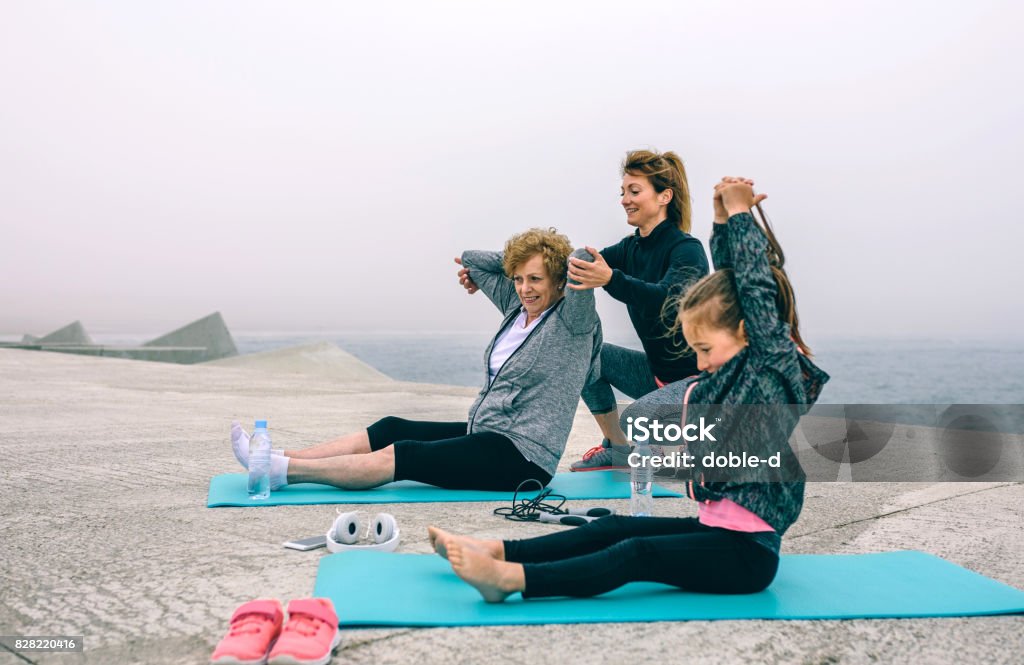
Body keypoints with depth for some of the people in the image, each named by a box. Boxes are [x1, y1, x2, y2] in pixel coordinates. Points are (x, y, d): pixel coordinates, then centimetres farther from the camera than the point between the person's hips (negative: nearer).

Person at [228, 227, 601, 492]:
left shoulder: (572, 322, -11)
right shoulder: (517, 309, 11)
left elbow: (582, 264, -27)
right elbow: (476, 262, 19)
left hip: (524, 456, -8)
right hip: (485, 434, 8)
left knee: (401, 456, -19)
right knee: (391, 430, -4)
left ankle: (284, 471, -20)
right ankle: (279, 461, -6)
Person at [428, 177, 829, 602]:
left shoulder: (776, 371, -13)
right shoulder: (739, 371, 10)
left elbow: (755, 290, -17)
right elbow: (726, 286, 14)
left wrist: (740, 213, -8)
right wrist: (722, 220, 7)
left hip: (749, 552, -9)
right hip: (715, 531, 9)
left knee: (637, 553, -24)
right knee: (613, 528, 0)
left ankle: (510, 580, -36)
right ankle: (496, 551, -4)